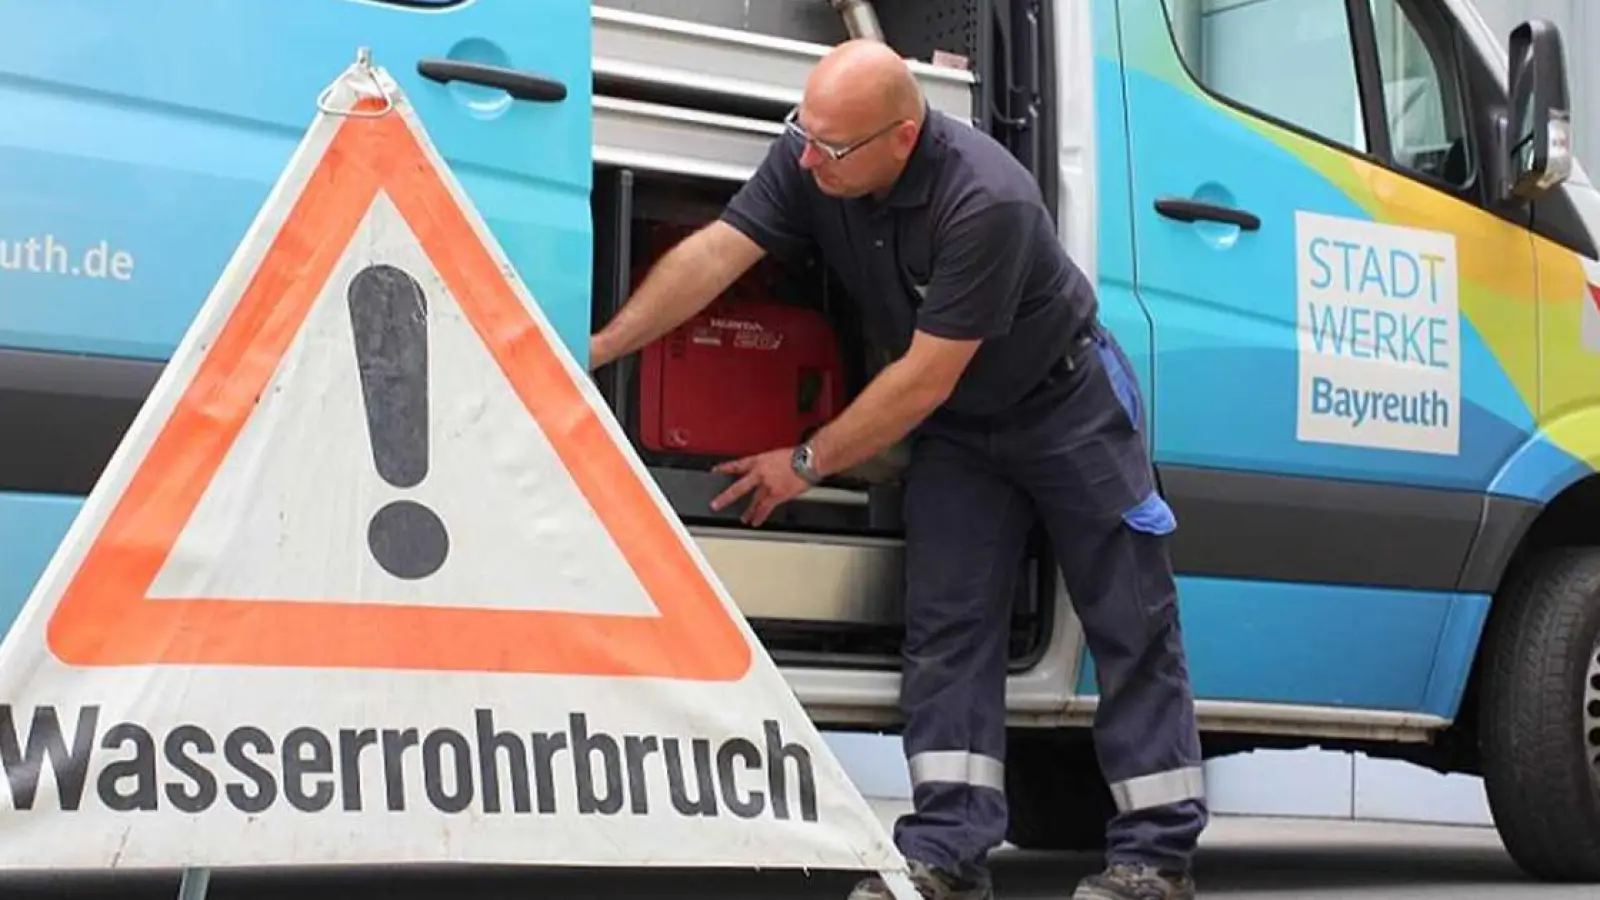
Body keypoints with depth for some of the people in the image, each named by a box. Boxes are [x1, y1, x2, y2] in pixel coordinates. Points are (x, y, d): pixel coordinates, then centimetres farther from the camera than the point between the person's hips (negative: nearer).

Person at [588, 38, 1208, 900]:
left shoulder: (987, 202, -36)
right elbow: (716, 253, -22)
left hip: (1064, 401, -6)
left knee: (1128, 623, 0)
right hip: (956, 422, 6)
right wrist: (601, 346, -32)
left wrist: (806, 463, -24)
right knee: (946, 624, -3)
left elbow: (925, 379, -31)